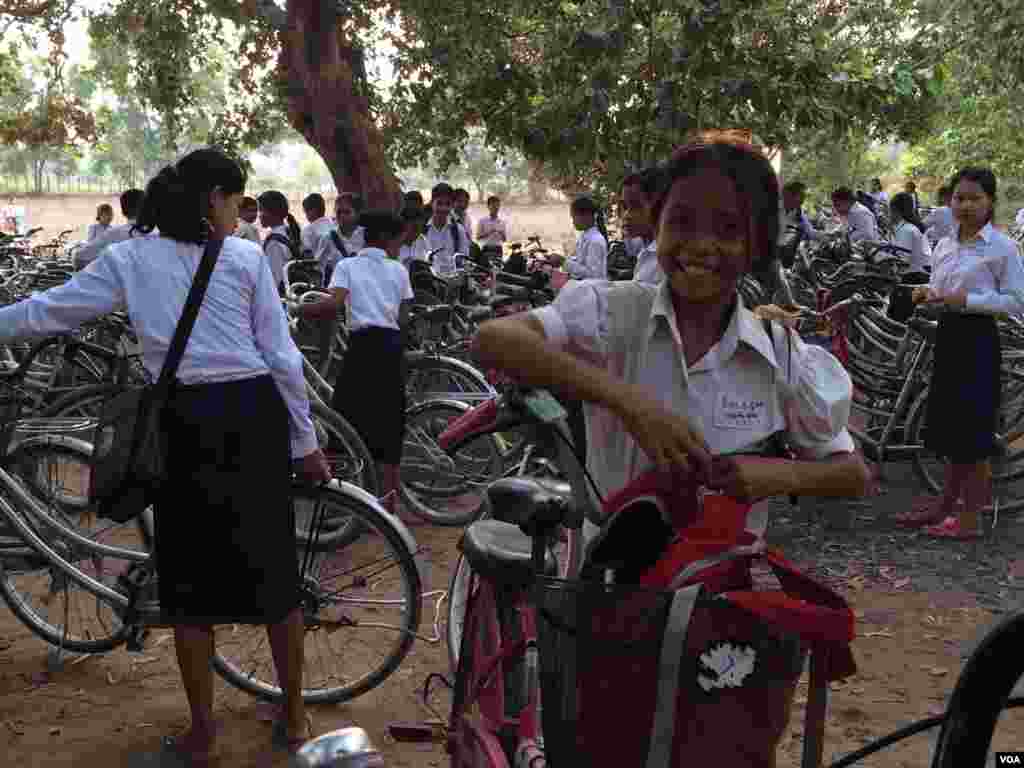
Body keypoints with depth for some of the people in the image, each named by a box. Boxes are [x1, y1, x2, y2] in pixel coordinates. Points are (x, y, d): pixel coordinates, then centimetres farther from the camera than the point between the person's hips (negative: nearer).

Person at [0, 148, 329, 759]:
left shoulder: (129, 259, 3)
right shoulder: (246, 258, 0)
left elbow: (49, 311, 6)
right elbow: (282, 358, -1)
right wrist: (305, 441, 6)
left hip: (184, 423, 0)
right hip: (255, 415, 0)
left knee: (191, 578, 11)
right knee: (273, 567, 11)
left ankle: (203, 731, 20)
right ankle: (295, 719, 23)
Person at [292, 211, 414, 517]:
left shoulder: (347, 266, 4)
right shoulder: (399, 271, 11)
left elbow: (334, 305, -13)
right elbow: (402, 319, 6)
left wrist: (296, 309, -2)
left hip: (363, 345, -2)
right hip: (392, 346, 3)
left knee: (345, 419, 3)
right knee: (389, 422, 8)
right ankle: (388, 501, 9)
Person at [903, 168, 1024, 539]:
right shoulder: (944, 246, 10)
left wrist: (969, 301, -19)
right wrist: (927, 294, -3)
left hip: (978, 340, -7)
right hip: (947, 336, 7)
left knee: (974, 428, -2)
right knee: (950, 424, 14)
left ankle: (970, 518, 7)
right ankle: (945, 505, 25)